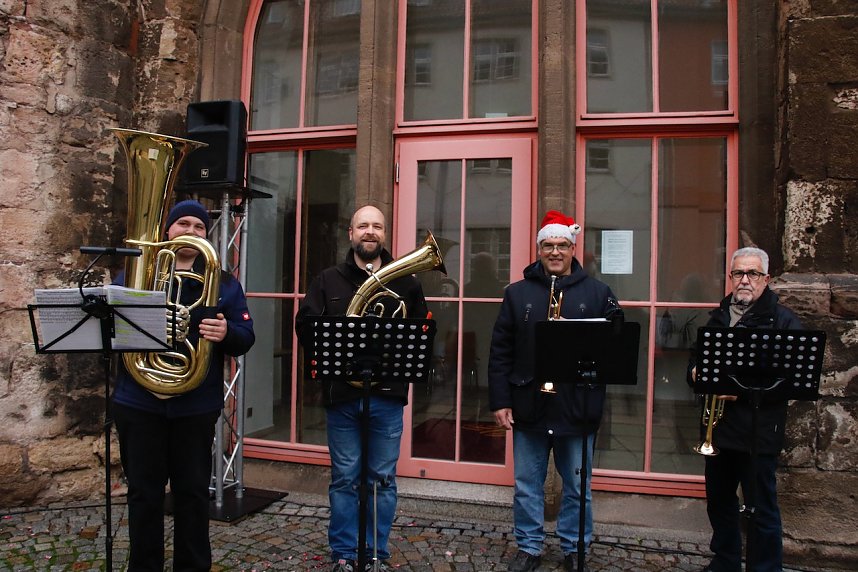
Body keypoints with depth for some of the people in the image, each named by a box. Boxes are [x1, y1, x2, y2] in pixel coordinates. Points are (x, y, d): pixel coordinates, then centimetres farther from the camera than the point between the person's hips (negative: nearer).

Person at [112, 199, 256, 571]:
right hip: (139, 403, 1)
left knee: (193, 492, 10)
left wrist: (226, 333, -24)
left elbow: (245, 339, -1)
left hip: (196, 405, 0)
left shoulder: (223, 283, 5)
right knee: (143, 492, 11)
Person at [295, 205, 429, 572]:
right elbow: (305, 325, -1)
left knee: (383, 480, 9)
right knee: (344, 479, 10)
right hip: (342, 394, 0)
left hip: (387, 395, 0)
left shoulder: (405, 282, 6)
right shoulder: (328, 280, 7)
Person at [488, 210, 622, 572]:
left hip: (577, 408, 0)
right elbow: (500, 351, 1)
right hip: (529, 406, 1)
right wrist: (500, 401, -4)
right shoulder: (517, 293, 4)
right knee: (527, 485, 13)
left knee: (577, 487, 13)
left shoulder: (597, 293, 3)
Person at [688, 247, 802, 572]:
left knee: (762, 508, 2)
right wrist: (697, 372, -3)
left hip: (759, 432, -5)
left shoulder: (782, 321, -4)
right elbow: (695, 361, 20)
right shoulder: (718, 317, 13)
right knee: (719, 501, 16)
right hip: (718, 427, 6)